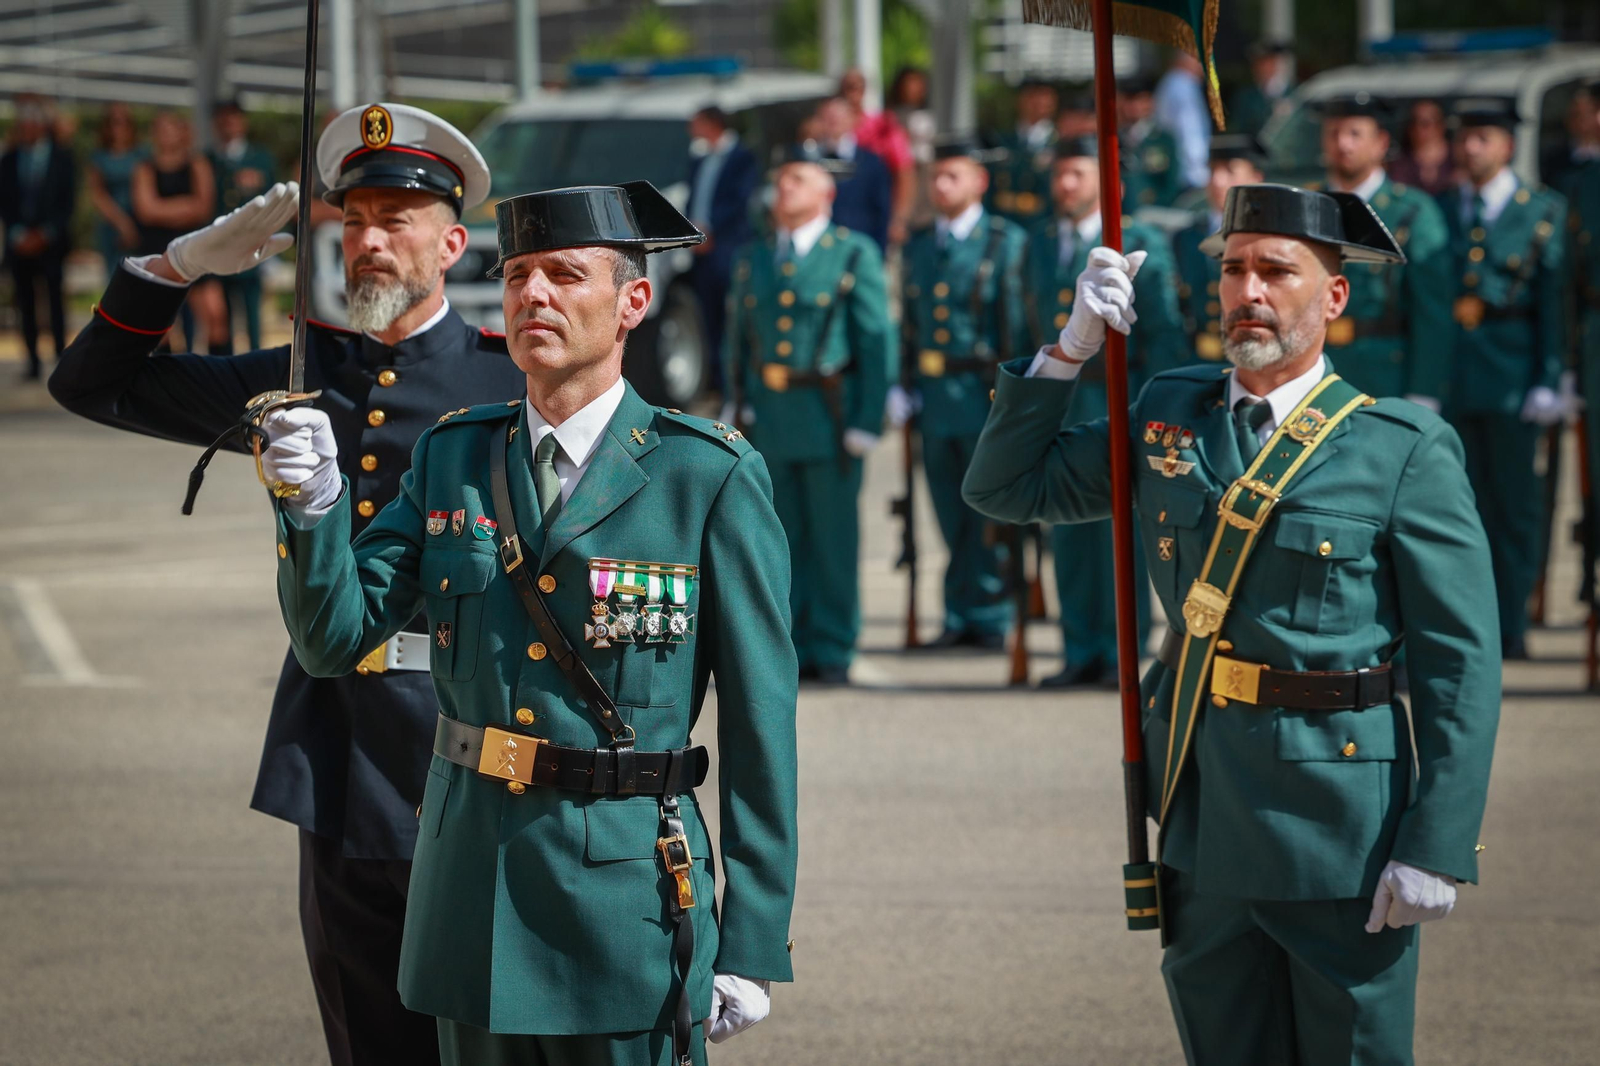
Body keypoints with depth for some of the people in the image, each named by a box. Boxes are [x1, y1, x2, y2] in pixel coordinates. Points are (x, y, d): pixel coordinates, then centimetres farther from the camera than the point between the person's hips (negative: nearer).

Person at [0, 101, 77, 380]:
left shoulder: (61, 158, 4)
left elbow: (68, 200, 0)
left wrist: (45, 234, -8)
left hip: (52, 241, -2)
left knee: (54, 297, -7)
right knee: (26, 301, -1)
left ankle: (61, 354, -3)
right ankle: (33, 359, 2)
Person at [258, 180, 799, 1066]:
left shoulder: (710, 478, -6)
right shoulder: (451, 459, 8)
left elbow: (760, 724, -6)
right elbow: (335, 639, 2)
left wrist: (751, 944, -8)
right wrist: (315, 501, -18)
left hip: (623, 898, -4)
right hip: (471, 889, 4)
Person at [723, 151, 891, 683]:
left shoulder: (854, 255, 0)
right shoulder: (752, 259, 13)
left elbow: (876, 341, -3)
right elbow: (736, 336, 19)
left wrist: (868, 421, -9)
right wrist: (735, 403, 6)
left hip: (827, 414, -4)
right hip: (767, 417, 4)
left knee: (833, 539, 0)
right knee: (781, 542, 7)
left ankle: (833, 652, 6)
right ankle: (790, 646, 13)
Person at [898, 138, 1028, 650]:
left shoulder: (1008, 243, -2)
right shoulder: (918, 246, 15)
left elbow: (1020, 321, -5)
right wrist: (903, 386, 10)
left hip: (985, 393, -5)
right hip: (933, 393, 5)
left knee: (988, 515, -2)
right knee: (951, 514, 8)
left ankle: (987, 614, 5)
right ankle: (962, 617, 15)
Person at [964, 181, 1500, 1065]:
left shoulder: (1405, 450, -6)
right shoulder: (1169, 414, 9)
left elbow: (1462, 661, -8)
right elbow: (1005, 488, 12)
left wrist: (1438, 849, -14)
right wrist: (1071, 350, -1)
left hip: (1337, 824, -5)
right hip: (1203, 819, 5)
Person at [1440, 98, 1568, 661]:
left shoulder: (1544, 210, 4)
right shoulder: (1440, 209, 12)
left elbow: (1553, 297, 0)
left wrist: (1548, 380, -7)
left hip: (1512, 375, -2)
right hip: (1450, 374, 2)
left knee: (1514, 504, 1)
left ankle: (1510, 626, 7)